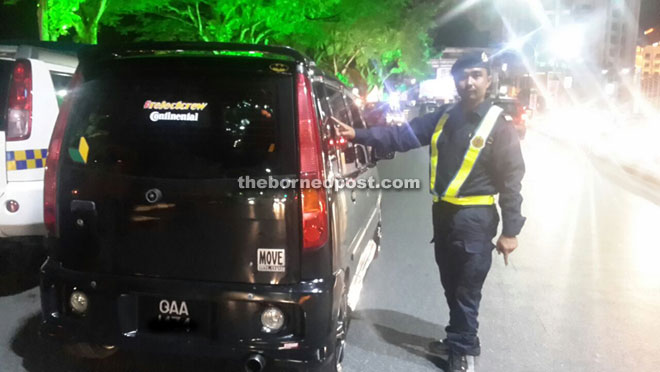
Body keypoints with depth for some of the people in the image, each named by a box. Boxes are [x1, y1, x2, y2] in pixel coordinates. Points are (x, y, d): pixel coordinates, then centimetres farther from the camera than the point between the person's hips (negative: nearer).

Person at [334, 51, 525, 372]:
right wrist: (358, 135, -9)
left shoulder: (499, 125, -8)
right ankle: (459, 341, 38)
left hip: (475, 218, -6)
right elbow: (402, 136, 2)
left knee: (466, 290, 4)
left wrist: (510, 230, -10)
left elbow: (511, 180, -8)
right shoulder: (443, 117, 7)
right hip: (443, 213, 6)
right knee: (450, 284, 18)